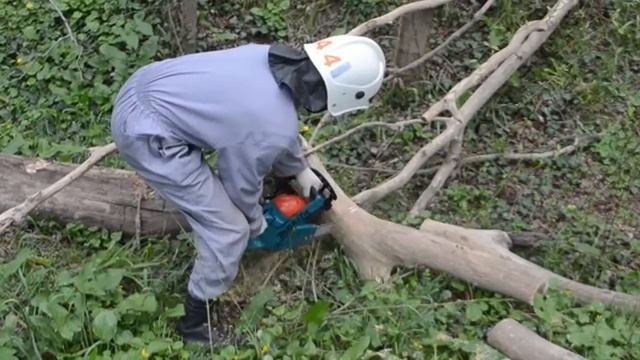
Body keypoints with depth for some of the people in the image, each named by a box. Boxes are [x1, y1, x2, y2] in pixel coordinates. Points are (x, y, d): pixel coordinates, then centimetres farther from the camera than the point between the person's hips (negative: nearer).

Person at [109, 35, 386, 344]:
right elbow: (242, 184, 0)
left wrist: (301, 170, 34)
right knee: (229, 230, 2)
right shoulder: (277, 129, -19)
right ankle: (194, 324, 19)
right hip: (147, 134, -8)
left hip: (140, 91, 9)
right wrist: (256, 224, 20)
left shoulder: (271, 57, 2)